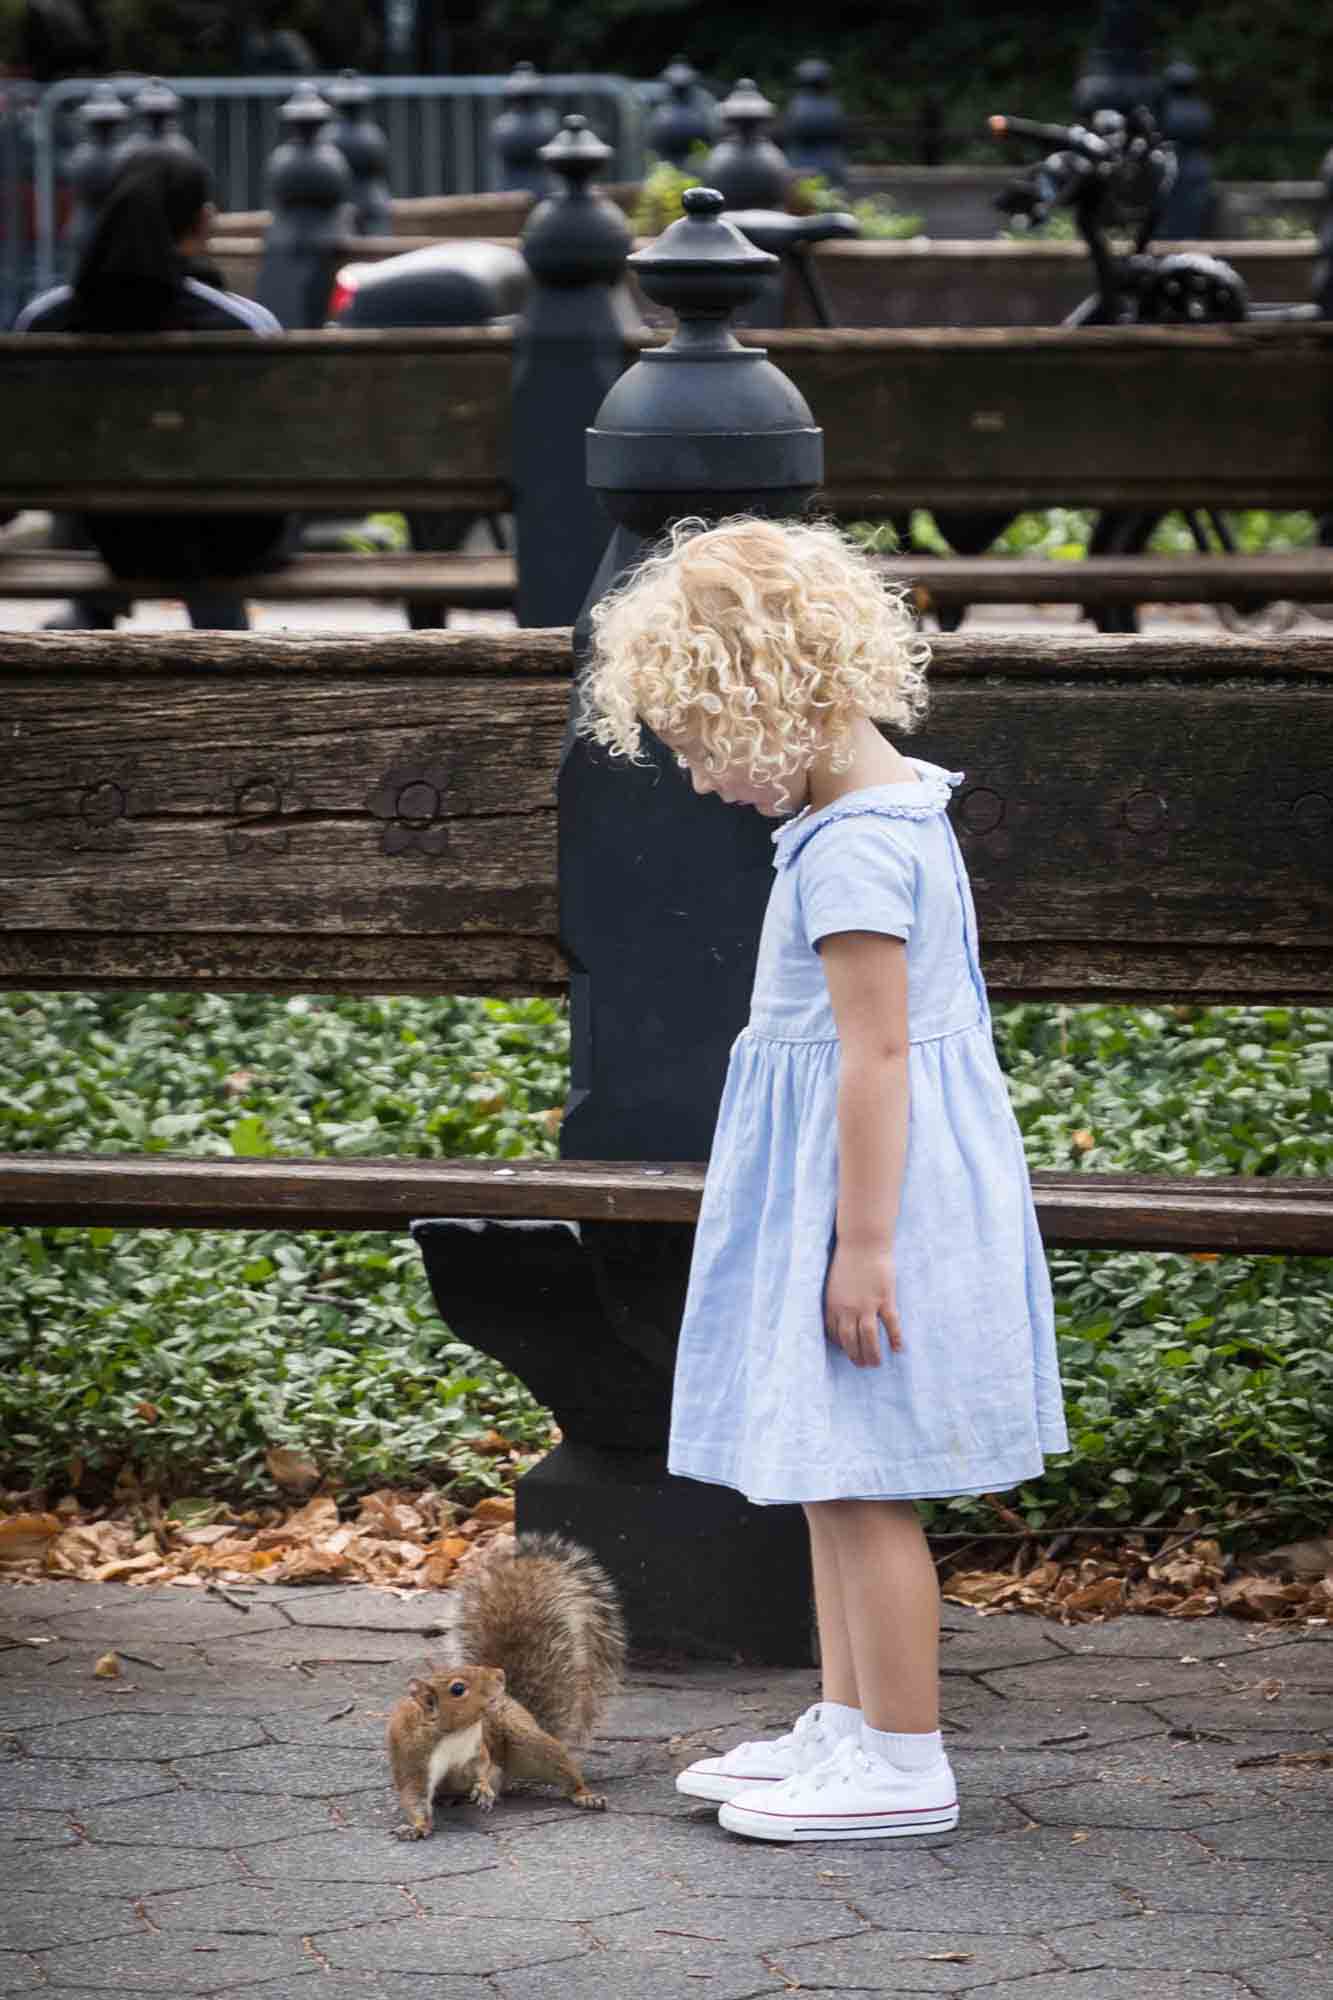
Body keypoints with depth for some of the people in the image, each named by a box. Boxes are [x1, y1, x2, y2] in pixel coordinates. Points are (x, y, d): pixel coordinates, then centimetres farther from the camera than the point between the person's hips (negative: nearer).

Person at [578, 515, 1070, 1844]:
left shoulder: (851, 850, -21)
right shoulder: (891, 809, 10)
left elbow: (877, 1050, -22)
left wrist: (862, 1242, -21)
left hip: (871, 1177, -10)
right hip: (846, 1183, 10)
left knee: (859, 1480, -3)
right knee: (831, 1476, 17)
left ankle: (904, 1767, 4)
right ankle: (848, 1723, 27)